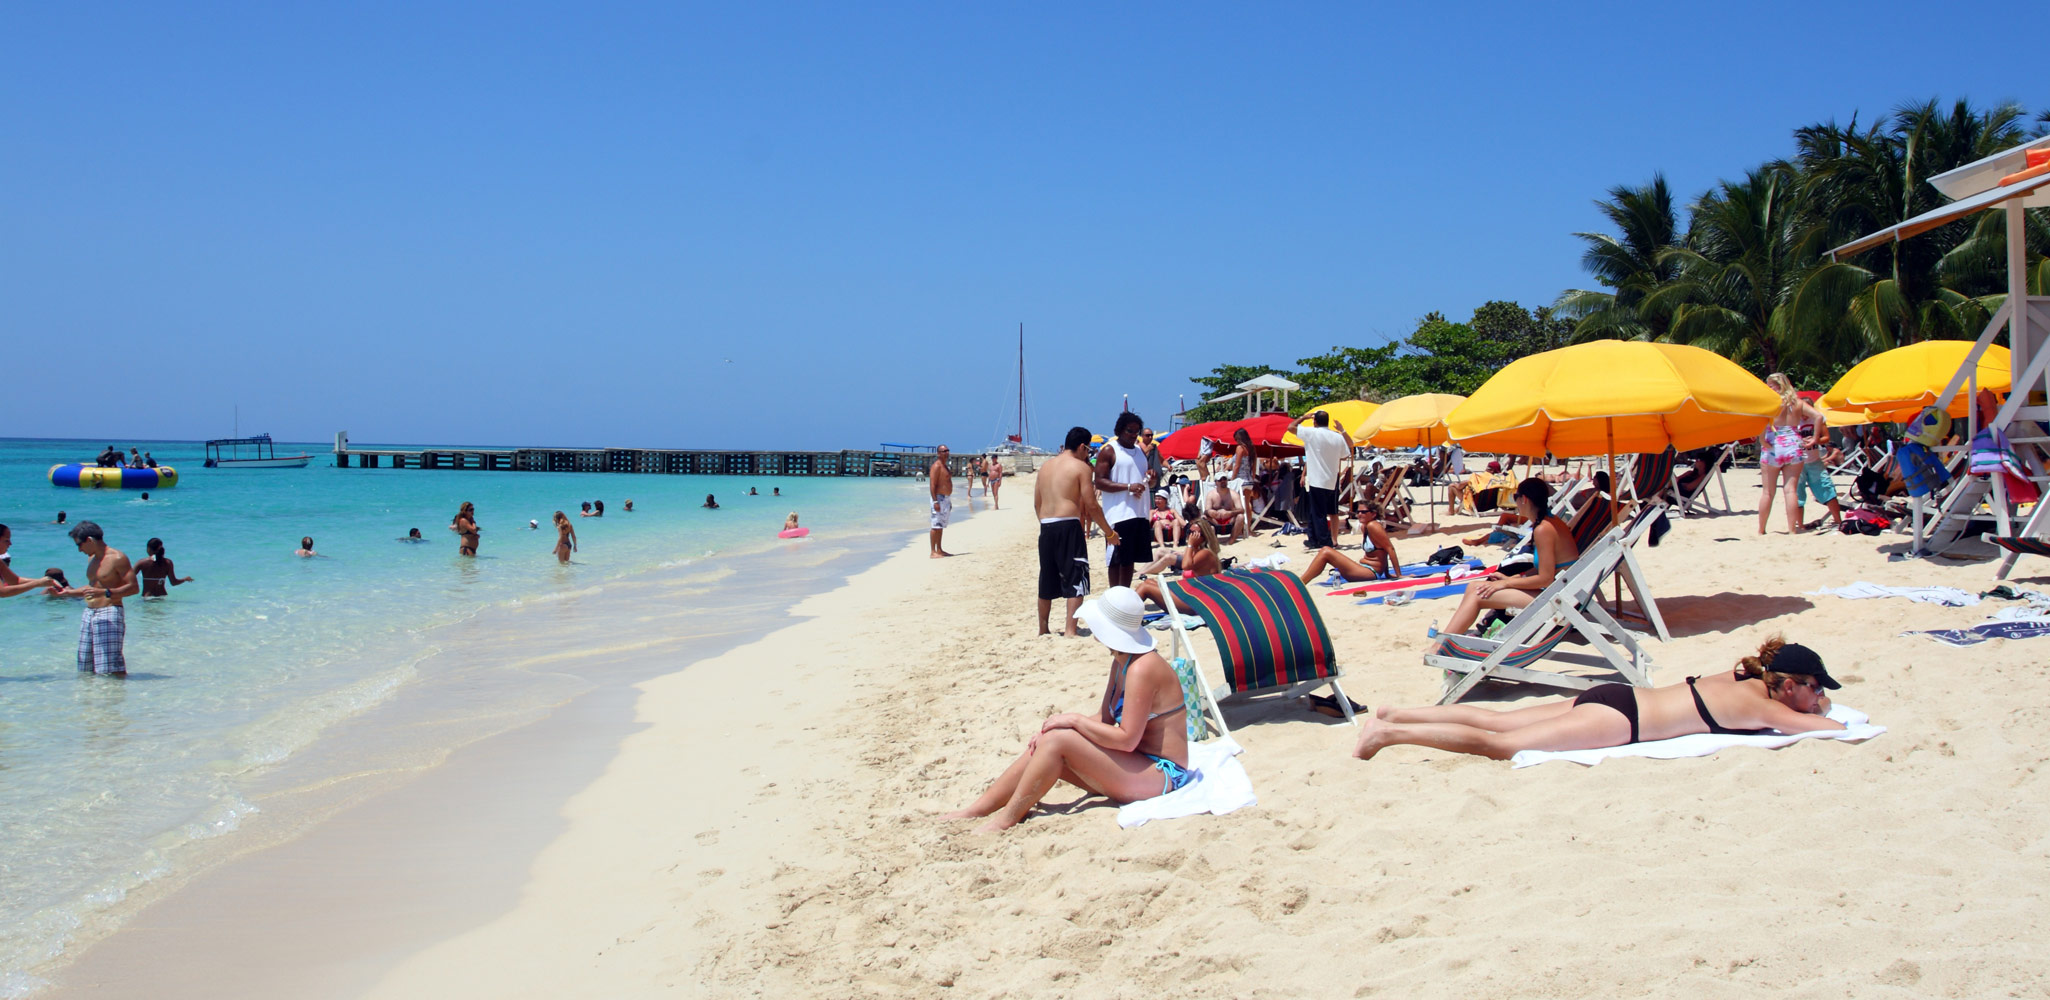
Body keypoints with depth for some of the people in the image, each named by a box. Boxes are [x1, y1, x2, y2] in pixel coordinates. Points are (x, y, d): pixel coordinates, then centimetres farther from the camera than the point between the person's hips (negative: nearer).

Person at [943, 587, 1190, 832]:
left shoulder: (1141, 669, -23)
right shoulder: (1121, 662, 9)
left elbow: (1127, 739, -25)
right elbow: (1105, 719, 12)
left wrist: (1074, 720, -16)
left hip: (1161, 773, -10)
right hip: (1135, 764, 10)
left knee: (1057, 740, -21)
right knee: (1043, 745, 0)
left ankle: (1006, 820, -11)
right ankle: (974, 811, 2)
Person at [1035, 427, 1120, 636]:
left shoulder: (1045, 467, 16)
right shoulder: (1081, 467, -3)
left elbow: (1037, 503, 17)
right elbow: (1091, 505, -7)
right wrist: (1109, 532, 1)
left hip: (1046, 527, 6)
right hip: (1068, 526, -6)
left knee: (1047, 581, 15)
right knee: (1075, 580, -2)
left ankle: (1043, 630, 24)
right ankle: (1069, 630, -10)